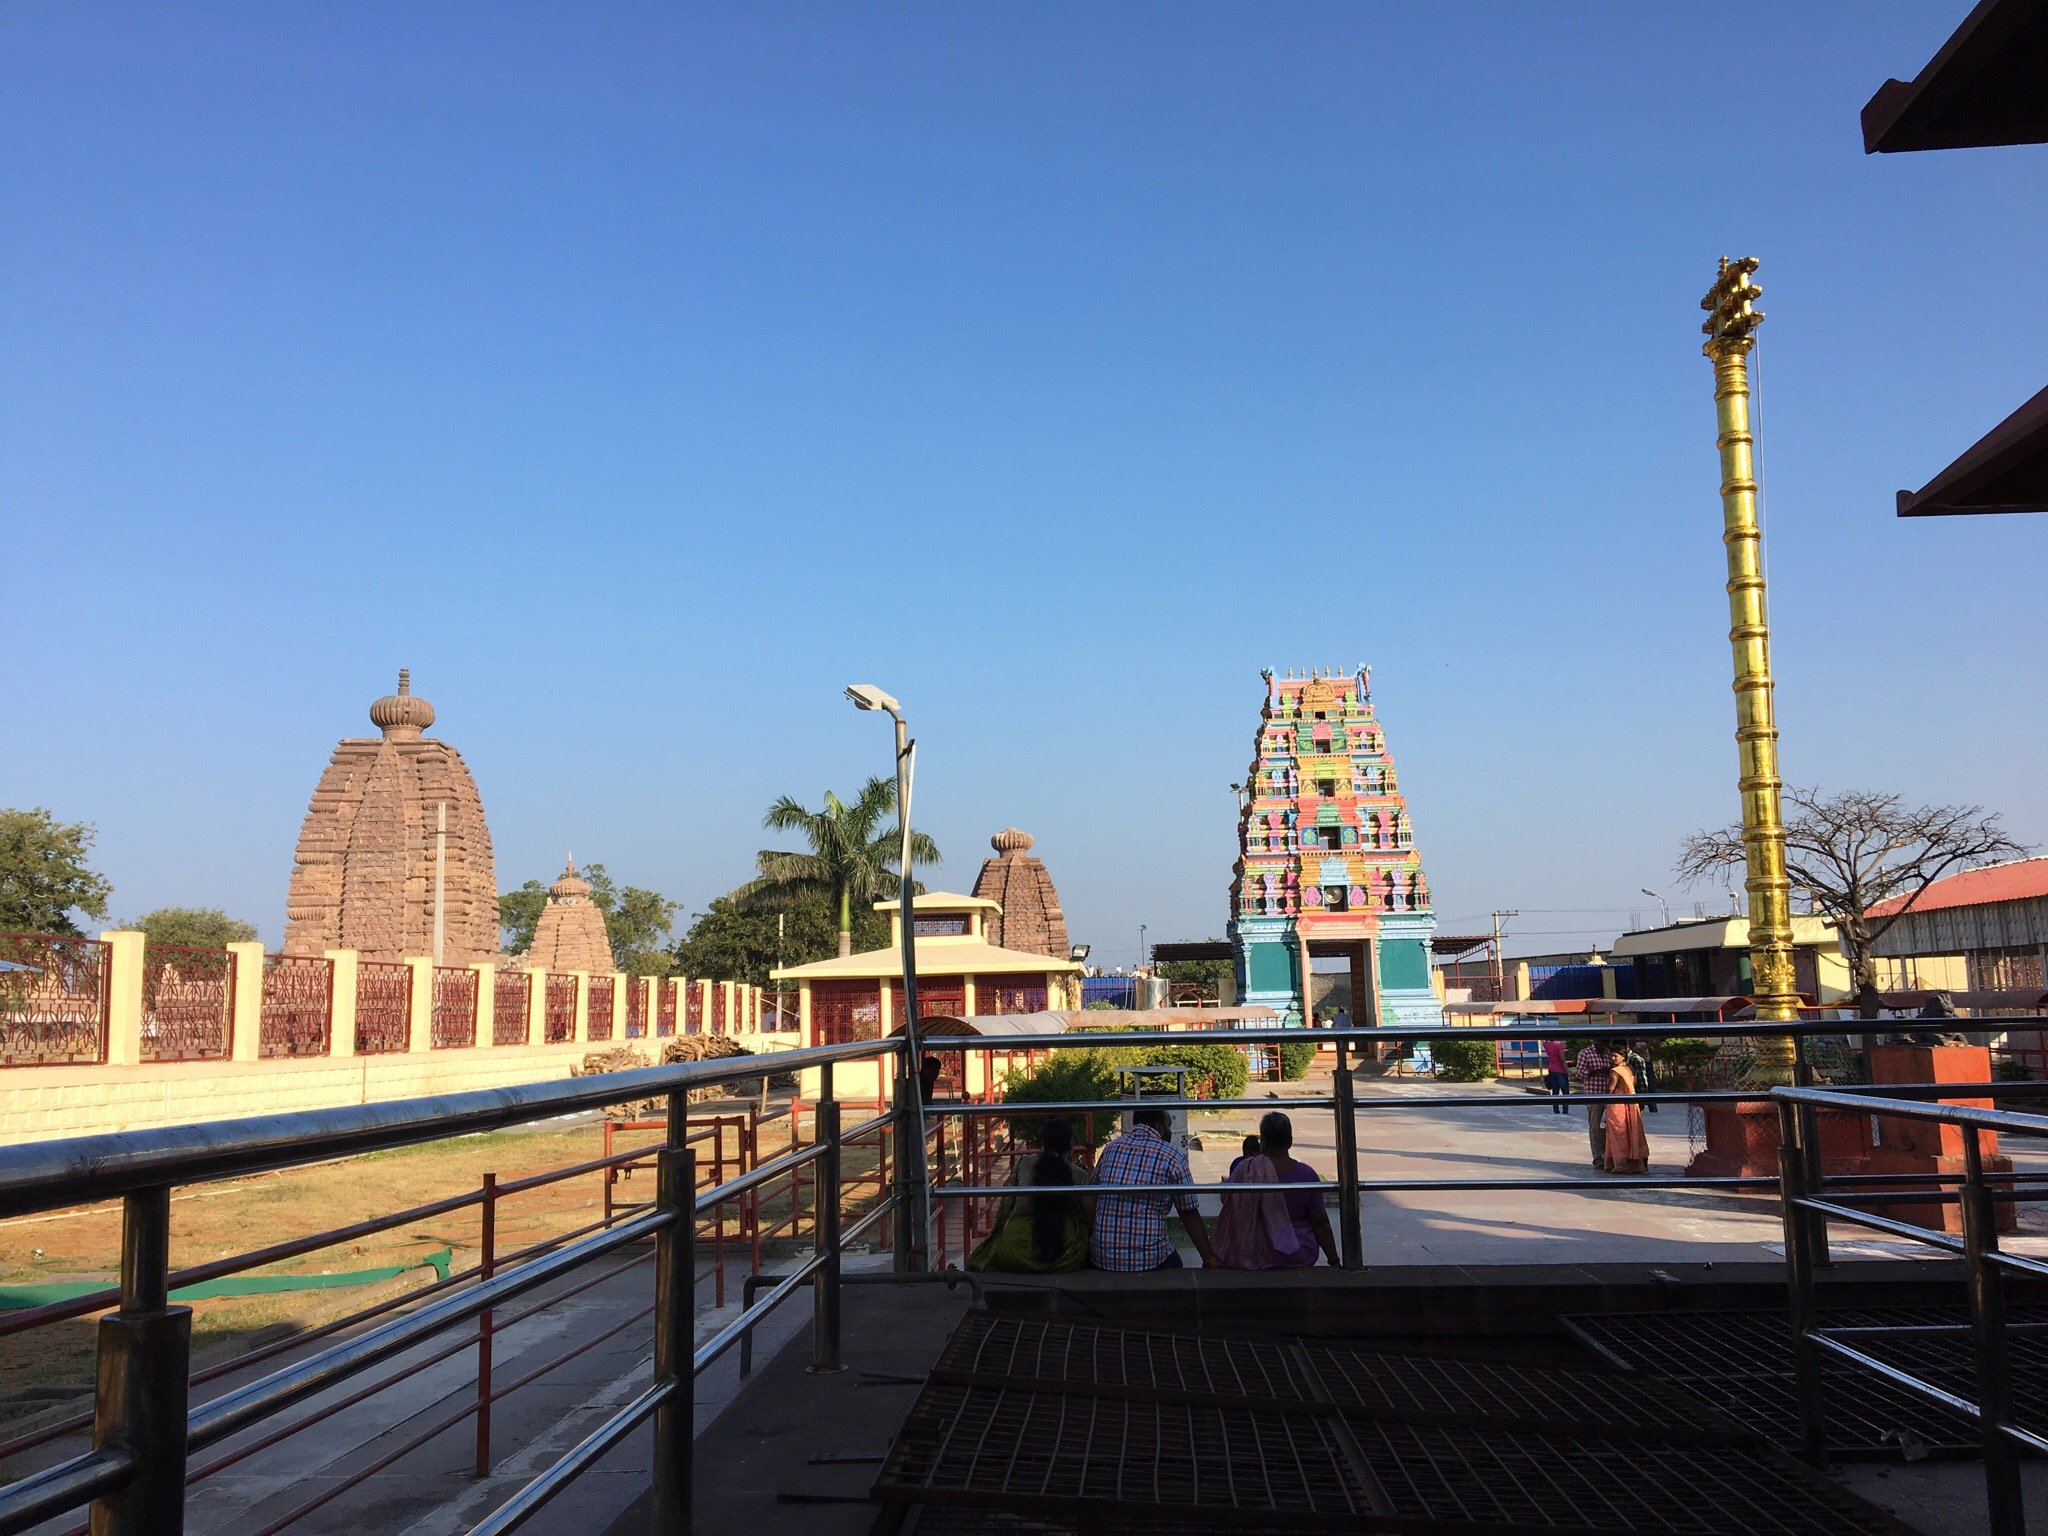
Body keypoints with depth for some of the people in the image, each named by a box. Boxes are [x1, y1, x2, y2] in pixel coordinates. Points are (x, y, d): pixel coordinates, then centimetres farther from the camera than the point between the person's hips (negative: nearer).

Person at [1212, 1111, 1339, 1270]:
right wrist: (1334, 1261, 3)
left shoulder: (1244, 1169, -13)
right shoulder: (1307, 1174, -11)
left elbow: (1225, 1200, 3)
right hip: (1298, 1257, 0)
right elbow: (1320, 1223, -7)